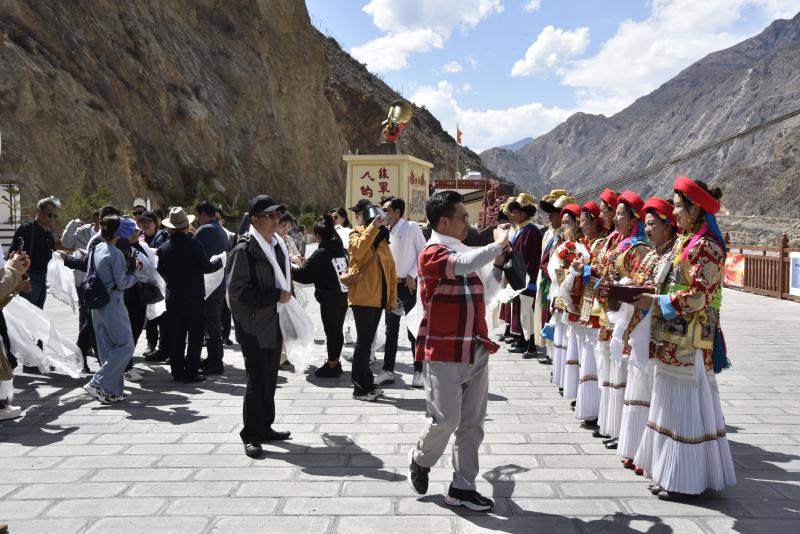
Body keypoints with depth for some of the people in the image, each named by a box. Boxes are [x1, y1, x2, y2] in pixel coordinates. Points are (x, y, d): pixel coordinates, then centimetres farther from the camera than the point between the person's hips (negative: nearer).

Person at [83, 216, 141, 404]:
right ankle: (97, 383, -7)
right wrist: (136, 271, 1)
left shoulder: (95, 250, 9)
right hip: (113, 305, -9)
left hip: (97, 306, 9)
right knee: (126, 346, -1)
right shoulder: (115, 254, -15)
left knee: (107, 348, 13)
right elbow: (122, 283, -14)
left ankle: (112, 391, 16)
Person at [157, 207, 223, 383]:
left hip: (172, 297, 4)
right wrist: (219, 261, 7)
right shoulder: (194, 244, -13)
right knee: (195, 335, 4)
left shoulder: (164, 248, 0)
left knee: (176, 336, 12)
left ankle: (177, 371, 17)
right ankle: (191, 372, 2)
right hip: (193, 296, -4)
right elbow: (206, 267, -11)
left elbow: (161, 271, 9)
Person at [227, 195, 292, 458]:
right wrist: (276, 296, -19)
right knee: (257, 380, -4)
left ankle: (265, 427, 26)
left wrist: (286, 295, 14)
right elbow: (238, 290, -20)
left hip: (274, 324, 8)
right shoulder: (244, 249, -14)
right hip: (254, 326, -7)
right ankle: (251, 435, 7)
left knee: (270, 378, 14)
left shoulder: (276, 245, 11)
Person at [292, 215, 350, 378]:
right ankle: (336, 362, 28)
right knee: (338, 330, 16)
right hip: (343, 296, 7)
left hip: (329, 300, -7)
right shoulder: (342, 250, 5)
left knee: (331, 331, 2)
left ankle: (331, 366, 11)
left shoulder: (320, 253, -14)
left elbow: (303, 275, -14)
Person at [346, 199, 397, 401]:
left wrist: (392, 297, 10)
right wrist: (372, 228, -27)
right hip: (363, 297, -6)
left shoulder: (382, 237, 17)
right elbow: (357, 251, -26)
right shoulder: (356, 234, -1)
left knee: (367, 341, 14)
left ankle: (367, 383, 22)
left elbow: (390, 268, 15)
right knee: (364, 341, -6)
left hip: (378, 297, 6)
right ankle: (360, 388, 0)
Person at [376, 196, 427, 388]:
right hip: (391, 285, 6)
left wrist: (412, 275, -15)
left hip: (409, 285, -6)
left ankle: (419, 371, 9)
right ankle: (388, 371, 17)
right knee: (391, 330, 10)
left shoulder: (411, 227, -7)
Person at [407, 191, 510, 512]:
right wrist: (499, 243, -17)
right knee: (445, 420, -2)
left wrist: (498, 262, 8)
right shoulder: (433, 253, -12)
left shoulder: (465, 253, 12)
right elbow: (466, 265, -32)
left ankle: (461, 488, 20)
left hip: (476, 352, 7)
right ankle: (420, 461, 28)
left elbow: (485, 295, 20)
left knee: (473, 424, 9)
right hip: (445, 354, -7)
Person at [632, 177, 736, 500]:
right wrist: (650, 296, 6)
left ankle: (686, 479, 10)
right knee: (672, 404, 13)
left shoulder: (706, 246, -13)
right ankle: (670, 471, 24)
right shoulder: (685, 242, 14)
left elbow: (698, 297, -18)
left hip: (690, 341, -9)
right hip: (673, 338, 9)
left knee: (688, 407, 0)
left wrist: (655, 301, -15)